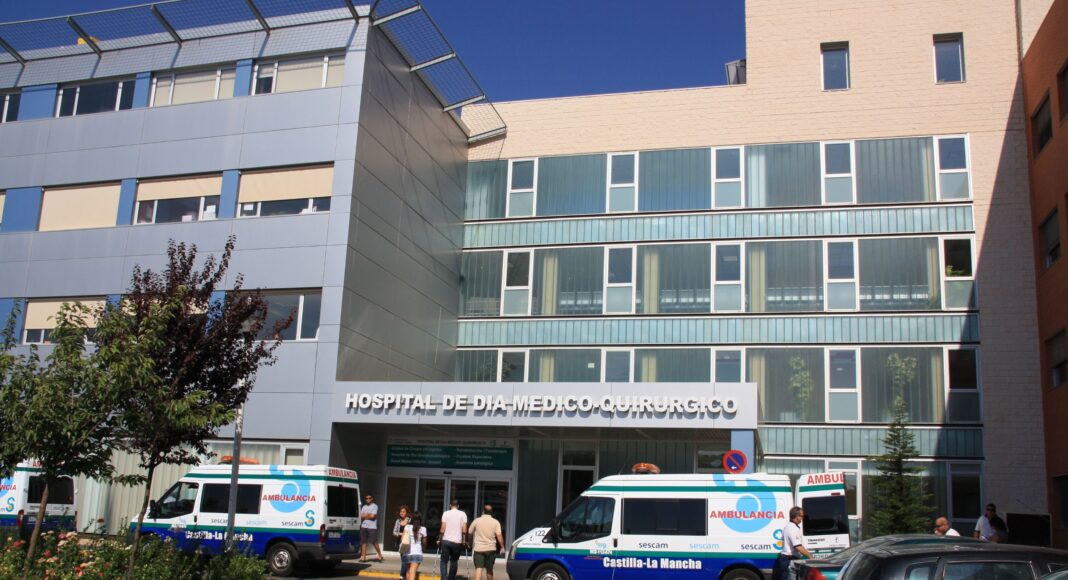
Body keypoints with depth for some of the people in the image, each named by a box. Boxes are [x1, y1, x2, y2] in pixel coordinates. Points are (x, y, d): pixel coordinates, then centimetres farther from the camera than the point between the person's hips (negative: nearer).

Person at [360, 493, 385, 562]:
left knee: (374, 542, -5)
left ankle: (380, 556, 7)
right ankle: (363, 557, 4)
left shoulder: (375, 506, 1)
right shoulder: (364, 507, 17)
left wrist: (365, 515, 2)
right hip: (364, 526, 5)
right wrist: (368, 515, -8)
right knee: (363, 542, 1)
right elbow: (361, 516, 6)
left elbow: (373, 516, -9)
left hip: (372, 527, -5)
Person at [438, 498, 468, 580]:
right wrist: (464, 540, 9)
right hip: (457, 542, 1)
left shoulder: (446, 513, -1)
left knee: (444, 561, 7)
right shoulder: (463, 514, 1)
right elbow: (464, 530, -4)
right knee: (454, 561, 16)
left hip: (446, 541, -1)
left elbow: (442, 529, -5)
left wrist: (439, 539, 6)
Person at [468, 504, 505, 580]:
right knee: (489, 569, 16)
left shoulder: (477, 521, 0)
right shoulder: (495, 522, -1)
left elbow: (469, 532, 8)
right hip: (491, 548, 1)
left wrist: (471, 544, 24)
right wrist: (502, 547, -2)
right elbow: (499, 536, -10)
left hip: (478, 548, -1)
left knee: (479, 569, -7)